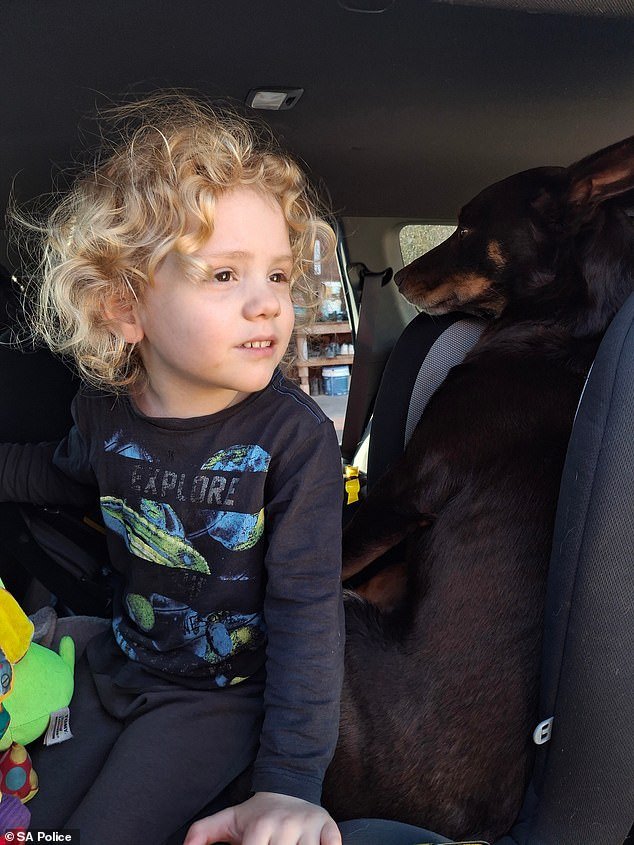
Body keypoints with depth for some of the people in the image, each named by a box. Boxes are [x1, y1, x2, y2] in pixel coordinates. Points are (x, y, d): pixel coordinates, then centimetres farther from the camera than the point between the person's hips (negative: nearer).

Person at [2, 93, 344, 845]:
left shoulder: (294, 436, -26)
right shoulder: (104, 409, -12)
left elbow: (305, 607, -24)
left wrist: (291, 779, -29)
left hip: (223, 690, -5)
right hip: (118, 662, 5)